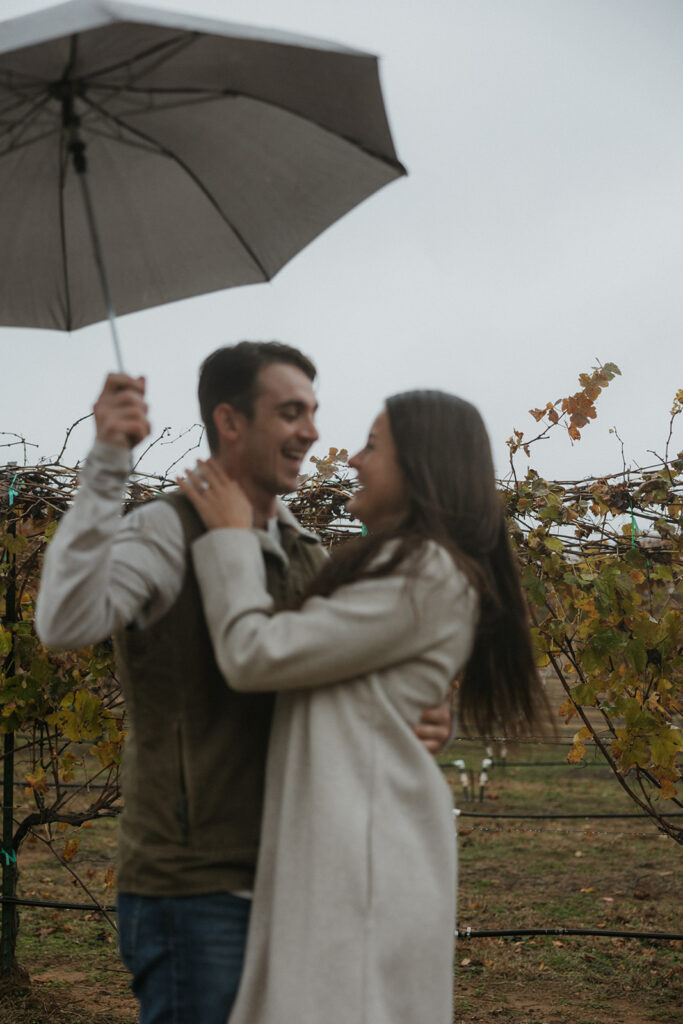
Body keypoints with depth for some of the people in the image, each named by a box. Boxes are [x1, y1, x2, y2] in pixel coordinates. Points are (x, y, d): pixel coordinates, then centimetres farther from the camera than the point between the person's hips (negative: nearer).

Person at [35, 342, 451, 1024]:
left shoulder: (305, 557, 14)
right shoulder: (166, 531, -9)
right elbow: (65, 624, -28)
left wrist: (419, 724, -7)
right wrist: (106, 465, -32)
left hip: (285, 882, 7)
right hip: (194, 887, -7)